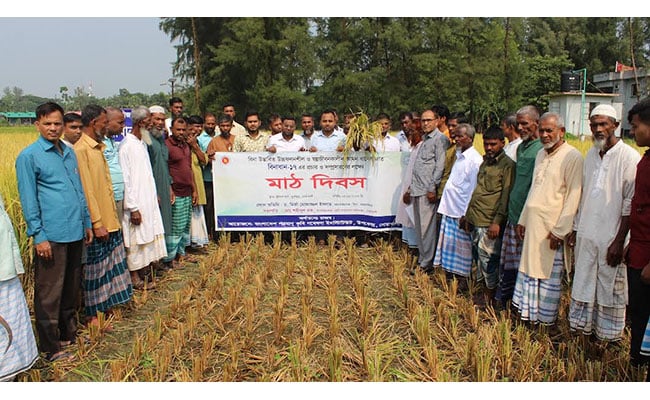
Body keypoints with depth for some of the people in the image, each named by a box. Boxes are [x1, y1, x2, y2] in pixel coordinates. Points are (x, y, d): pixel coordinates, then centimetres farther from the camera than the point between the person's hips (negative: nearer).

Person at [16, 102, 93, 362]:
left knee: (71, 288, 17)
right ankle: (51, 347, 13)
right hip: (51, 235, -7)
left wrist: (86, 222, 16)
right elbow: (28, 200, -9)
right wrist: (38, 236, -12)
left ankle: (69, 332, 32)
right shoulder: (29, 157, -6)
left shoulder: (69, 152, 13)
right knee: (49, 292, 2)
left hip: (75, 233, 7)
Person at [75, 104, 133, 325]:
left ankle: (106, 306, 30)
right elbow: (86, 190, -19)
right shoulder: (81, 150, -16)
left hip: (110, 219, 9)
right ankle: (91, 315, 15)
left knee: (112, 263, 16)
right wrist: (97, 223, -19)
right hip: (97, 223, -9)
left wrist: (112, 217, 15)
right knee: (94, 267, 2)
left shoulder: (98, 147, 12)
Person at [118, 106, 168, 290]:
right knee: (135, 242, 1)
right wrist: (133, 208, -19)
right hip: (136, 203, -9)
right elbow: (125, 179, -18)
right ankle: (135, 279, 13)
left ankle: (141, 276, 25)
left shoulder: (142, 143, 12)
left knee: (147, 239, 14)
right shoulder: (127, 145, -16)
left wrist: (154, 195, 15)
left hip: (149, 201, 9)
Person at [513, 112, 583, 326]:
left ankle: (546, 318, 17)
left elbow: (573, 196, -13)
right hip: (532, 225, 7)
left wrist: (559, 230, -16)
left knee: (549, 274, 3)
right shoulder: (541, 154, 14)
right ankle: (528, 313, 24)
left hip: (552, 227, -7)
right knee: (529, 268, 12)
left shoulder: (572, 157, -10)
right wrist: (522, 219, 16)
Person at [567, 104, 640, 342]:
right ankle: (582, 329, 28)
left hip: (611, 238, -6)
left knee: (610, 290, 6)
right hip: (586, 235, 6)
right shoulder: (591, 155, 10)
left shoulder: (629, 158, -11)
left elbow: (631, 204, -12)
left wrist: (619, 241, -14)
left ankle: (609, 338, 21)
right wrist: (575, 229, 13)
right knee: (583, 285, 14)